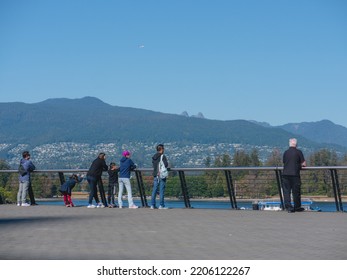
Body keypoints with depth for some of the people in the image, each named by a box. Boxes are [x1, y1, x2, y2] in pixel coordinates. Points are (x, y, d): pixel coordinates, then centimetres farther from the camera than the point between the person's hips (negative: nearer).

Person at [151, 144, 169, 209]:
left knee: (154, 190, 9)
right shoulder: (163, 156, -9)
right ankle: (161, 205, -2)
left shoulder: (153, 157, 10)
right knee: (161, 190, -2)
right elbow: (166, 165, -15)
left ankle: (152, 205, 8)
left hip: (155, 175, 6)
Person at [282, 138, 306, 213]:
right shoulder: (298, 152, 0)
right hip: (295, 174, -3)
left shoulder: (286, 152, 10)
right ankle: (297, 207, 17)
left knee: (286, 191, 4)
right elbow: (304, 164, -1)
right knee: (296, 191, 7)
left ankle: (288, 207, -2)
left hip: (285, 174, 3)